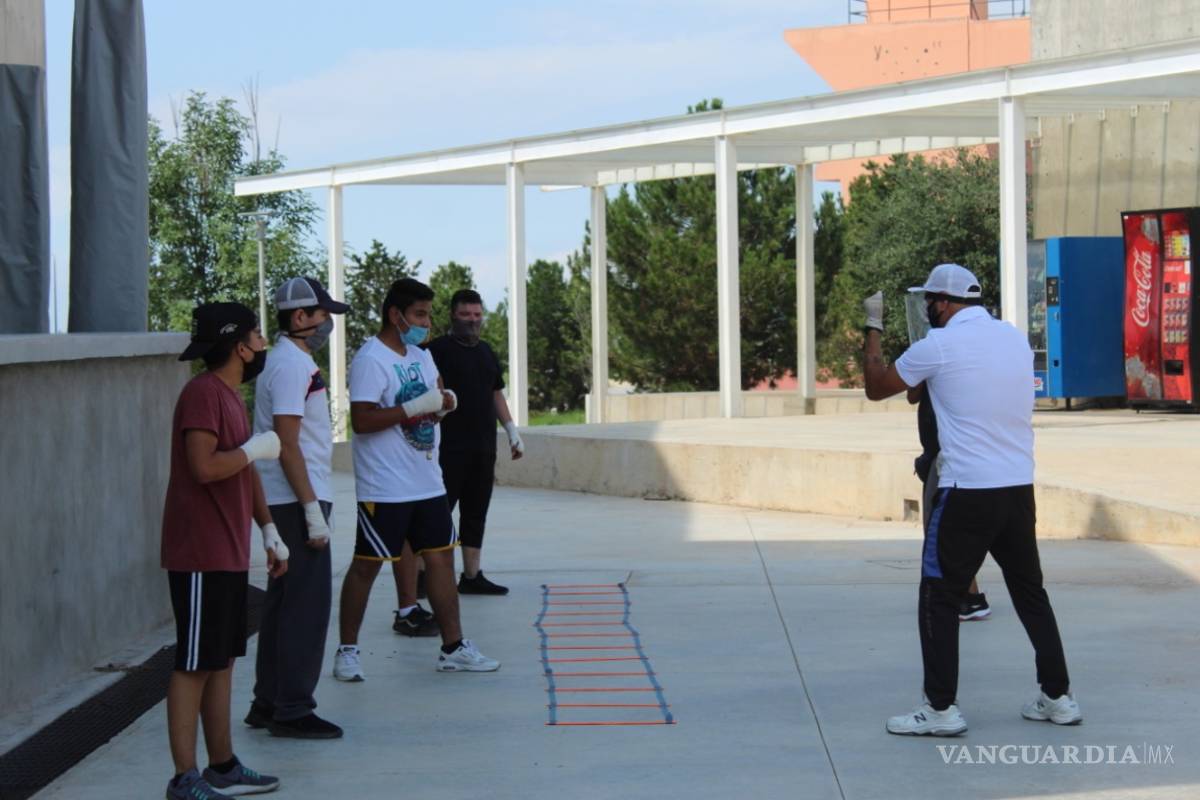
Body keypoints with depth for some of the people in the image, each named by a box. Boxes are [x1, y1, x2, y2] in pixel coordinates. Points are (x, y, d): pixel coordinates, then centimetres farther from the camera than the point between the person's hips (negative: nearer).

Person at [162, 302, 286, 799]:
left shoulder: (231, 395, 16)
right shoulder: (202, 394, -15)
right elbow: (204, 466, -27)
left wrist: (269, 532, 19)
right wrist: (255, 448, -13)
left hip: (229, 553, 10)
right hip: (200, 556, -10)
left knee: (222, 660, 14)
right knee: (194, 664, -6)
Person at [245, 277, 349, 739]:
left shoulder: (292, 362, 16)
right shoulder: (291, 366, -15)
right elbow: (287, 444, -20)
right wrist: (312, 509, -21)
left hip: (287, 503, 11)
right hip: (297, 499, -11)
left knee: (284, 601, 14)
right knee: (306, 604, -7)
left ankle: (268, 704, 20)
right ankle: (291, 711, -4)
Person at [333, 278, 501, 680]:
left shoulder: (421, 356, 13)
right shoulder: (371, 359, -14)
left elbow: (436, 398, 25)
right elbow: (361, 420, -22)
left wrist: (443, 402, 1)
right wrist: (415, 408, -25)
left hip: (427, 483, 8)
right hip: (385, 489, -8)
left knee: (441, 557, 9)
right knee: (366, 565, 0)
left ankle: (453, 648, 15)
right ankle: (348, 650, 10)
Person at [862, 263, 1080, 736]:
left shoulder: (939, 345, -8)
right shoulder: (1015, 338, 9)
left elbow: (876, 388, 4)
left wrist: (873, 329, 17)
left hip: (967, 494, -6)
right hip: (1019, 489, 6)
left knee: (939, 600, 4)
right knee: (1031, 594, 16)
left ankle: (941, 709, 3)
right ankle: (1058, 698, 19)